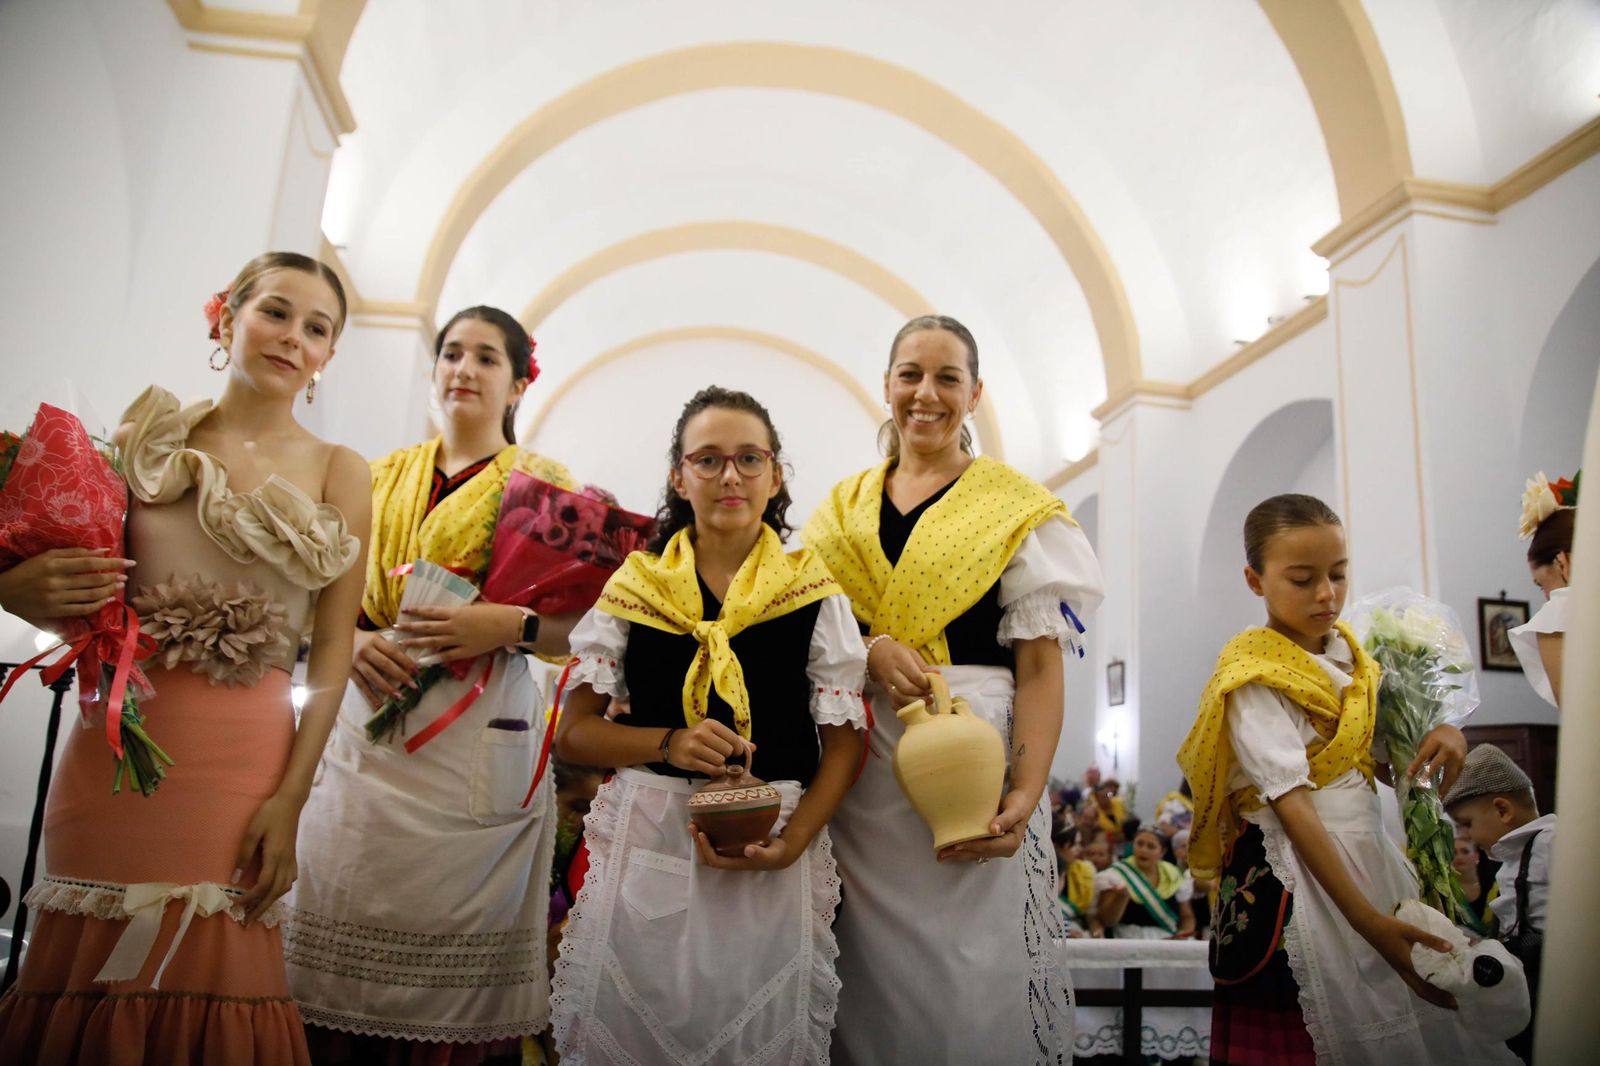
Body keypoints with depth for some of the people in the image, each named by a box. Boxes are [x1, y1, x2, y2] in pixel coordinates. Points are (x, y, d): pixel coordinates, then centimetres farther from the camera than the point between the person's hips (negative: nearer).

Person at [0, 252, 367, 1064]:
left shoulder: (337, 472, 2)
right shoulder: (150, 434, 6)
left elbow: (332, 652, -1)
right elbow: (81, 585, 13)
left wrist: (292, 797, -7)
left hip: (242, 758, -1)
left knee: (208, 984, 4)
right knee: (89, 969, 6)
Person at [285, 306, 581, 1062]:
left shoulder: (544, 485, 3)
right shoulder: (383, 476, 14)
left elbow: (585, 625, -3)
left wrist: (510, 625, -18)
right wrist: (351, 640, -3)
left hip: (479, 734, -3)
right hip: (368, 724, 4)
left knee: (454, 924, -1)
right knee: (347, 913, 4)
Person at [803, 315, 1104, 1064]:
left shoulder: (1020, 512, 2)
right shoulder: (843, 508, 13)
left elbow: (1040, 668, -5)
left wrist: (1025, 794, -17)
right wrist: (871, 648, -11)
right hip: (857, 769, 3)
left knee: (970, 982, -1)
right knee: (871, 981, 9)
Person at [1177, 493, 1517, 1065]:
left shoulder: (1349, 651, 7)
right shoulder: (1255, 676, -15)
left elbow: (1374, 753, 19)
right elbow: (1292, 804, -22)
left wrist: (1443, 732, -3)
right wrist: (1367, 920, -29)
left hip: (1368, 849, 7)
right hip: (1294, 872, -7)